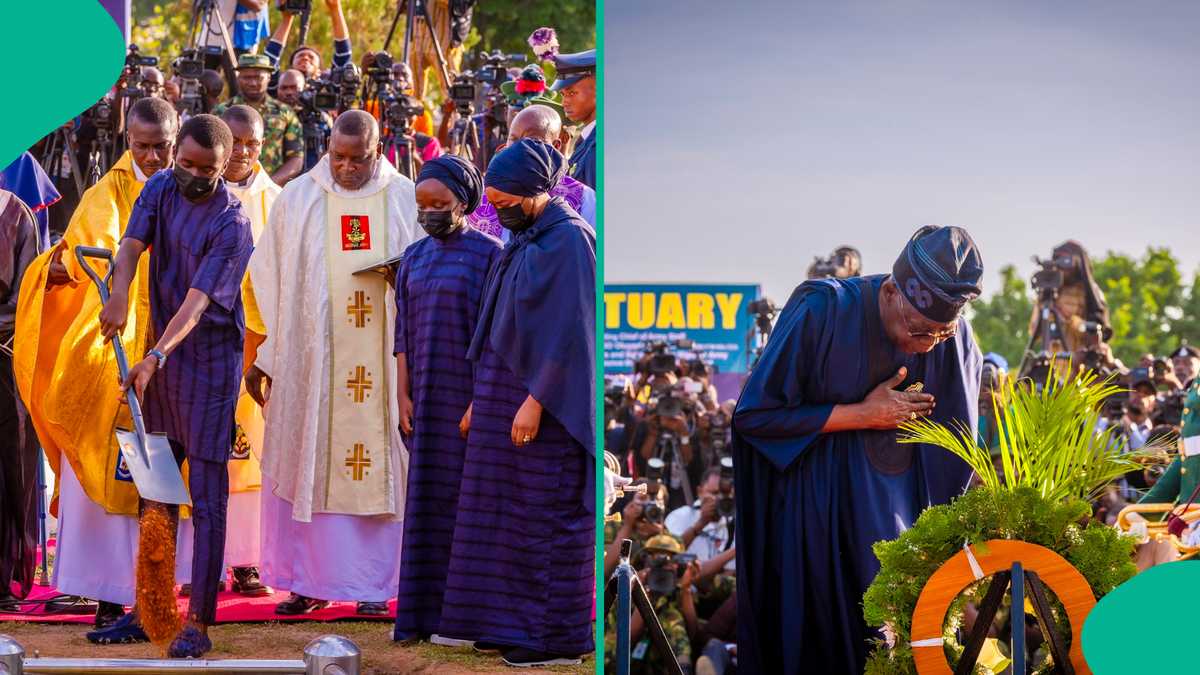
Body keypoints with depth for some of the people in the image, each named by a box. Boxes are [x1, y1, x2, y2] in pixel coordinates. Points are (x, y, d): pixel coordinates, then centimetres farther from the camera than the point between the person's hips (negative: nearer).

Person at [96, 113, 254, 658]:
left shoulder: (232, 224, -16)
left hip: (209, 359, -7)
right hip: (160, 354, 7)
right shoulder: (162, 189, 4)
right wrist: (120, 293, -31)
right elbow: (132, 244, -10)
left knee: (207, 498, -6)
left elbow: (197, 301, -24)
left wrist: (156, 357, -36)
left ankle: (198, 623, -6)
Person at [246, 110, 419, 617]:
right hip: (309, 361, 0)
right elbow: (268, 282, 5)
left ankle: (374, 583, 8)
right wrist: (262, 357, 2)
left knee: (381, 462, 1)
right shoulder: (296, 200, 3)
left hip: (385, 362, 0)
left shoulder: (406, 200, 3)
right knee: (306, 462, 1)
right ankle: (310, 582, 8)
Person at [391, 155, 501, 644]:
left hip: (472, 395, -6)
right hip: (429, 396, 6)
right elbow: (404, 332, 9)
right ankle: (425, 609, 10)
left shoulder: (489, 254, -8)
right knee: (430, 497, 6)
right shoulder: (415, 258, 10)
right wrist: (403, 396, 0)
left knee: (466, 497, -3)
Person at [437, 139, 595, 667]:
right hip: (507, 395, 9)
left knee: (549, 512, -4)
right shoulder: (524, 241, 14)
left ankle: (558, 638, 1)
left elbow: (567, 331, -19)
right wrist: (482, 398, 17)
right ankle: (516, 623, 17)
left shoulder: (569, 241, -14)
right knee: (512, 511, 10)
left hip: (544, 403, -9)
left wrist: (536, 400, -22)